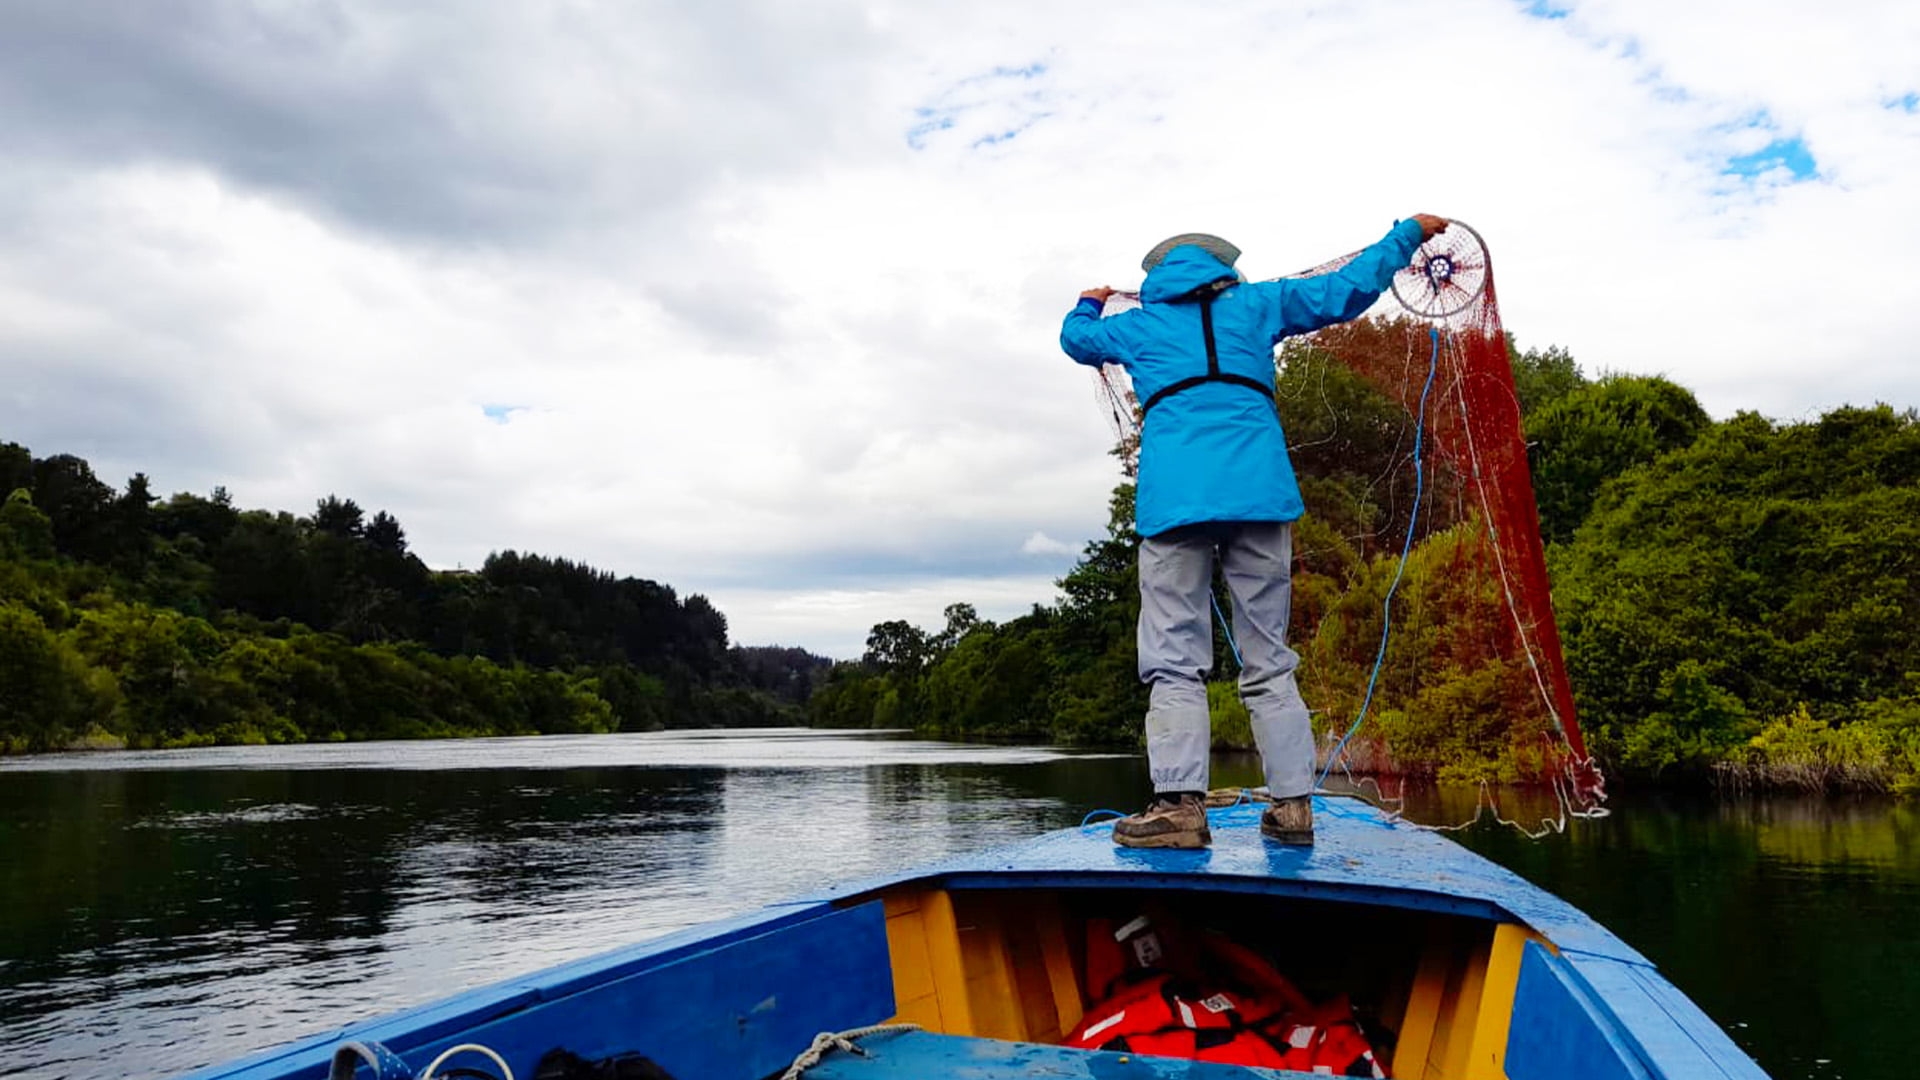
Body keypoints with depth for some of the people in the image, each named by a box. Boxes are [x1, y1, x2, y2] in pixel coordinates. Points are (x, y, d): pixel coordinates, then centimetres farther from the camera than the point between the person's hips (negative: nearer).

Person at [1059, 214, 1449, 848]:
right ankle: (1293, 804, 3)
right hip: (1258, 494, 1)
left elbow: (1076, 337, 40)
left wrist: (1090, 304, 63)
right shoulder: (1255, 304, 20)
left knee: (1175, 658, -4)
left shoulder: (1136, 325, 21)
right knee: (1268, 660, 6)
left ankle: (1180, 803, -15)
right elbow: (1347, 289, 24)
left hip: (1172, 502, -1)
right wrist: (1408, 233, 39)